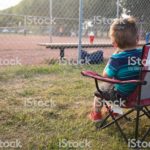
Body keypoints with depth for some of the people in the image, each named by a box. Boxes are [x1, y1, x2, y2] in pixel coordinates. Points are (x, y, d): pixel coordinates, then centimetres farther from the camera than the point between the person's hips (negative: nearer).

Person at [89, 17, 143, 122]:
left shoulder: (116, 58, -27)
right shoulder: (143, 53, -11)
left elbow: (106, 76, -11)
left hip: (122, 95, -6)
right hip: (139, 93, 6)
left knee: (101, 87, 23)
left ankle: (96, 114, 42)